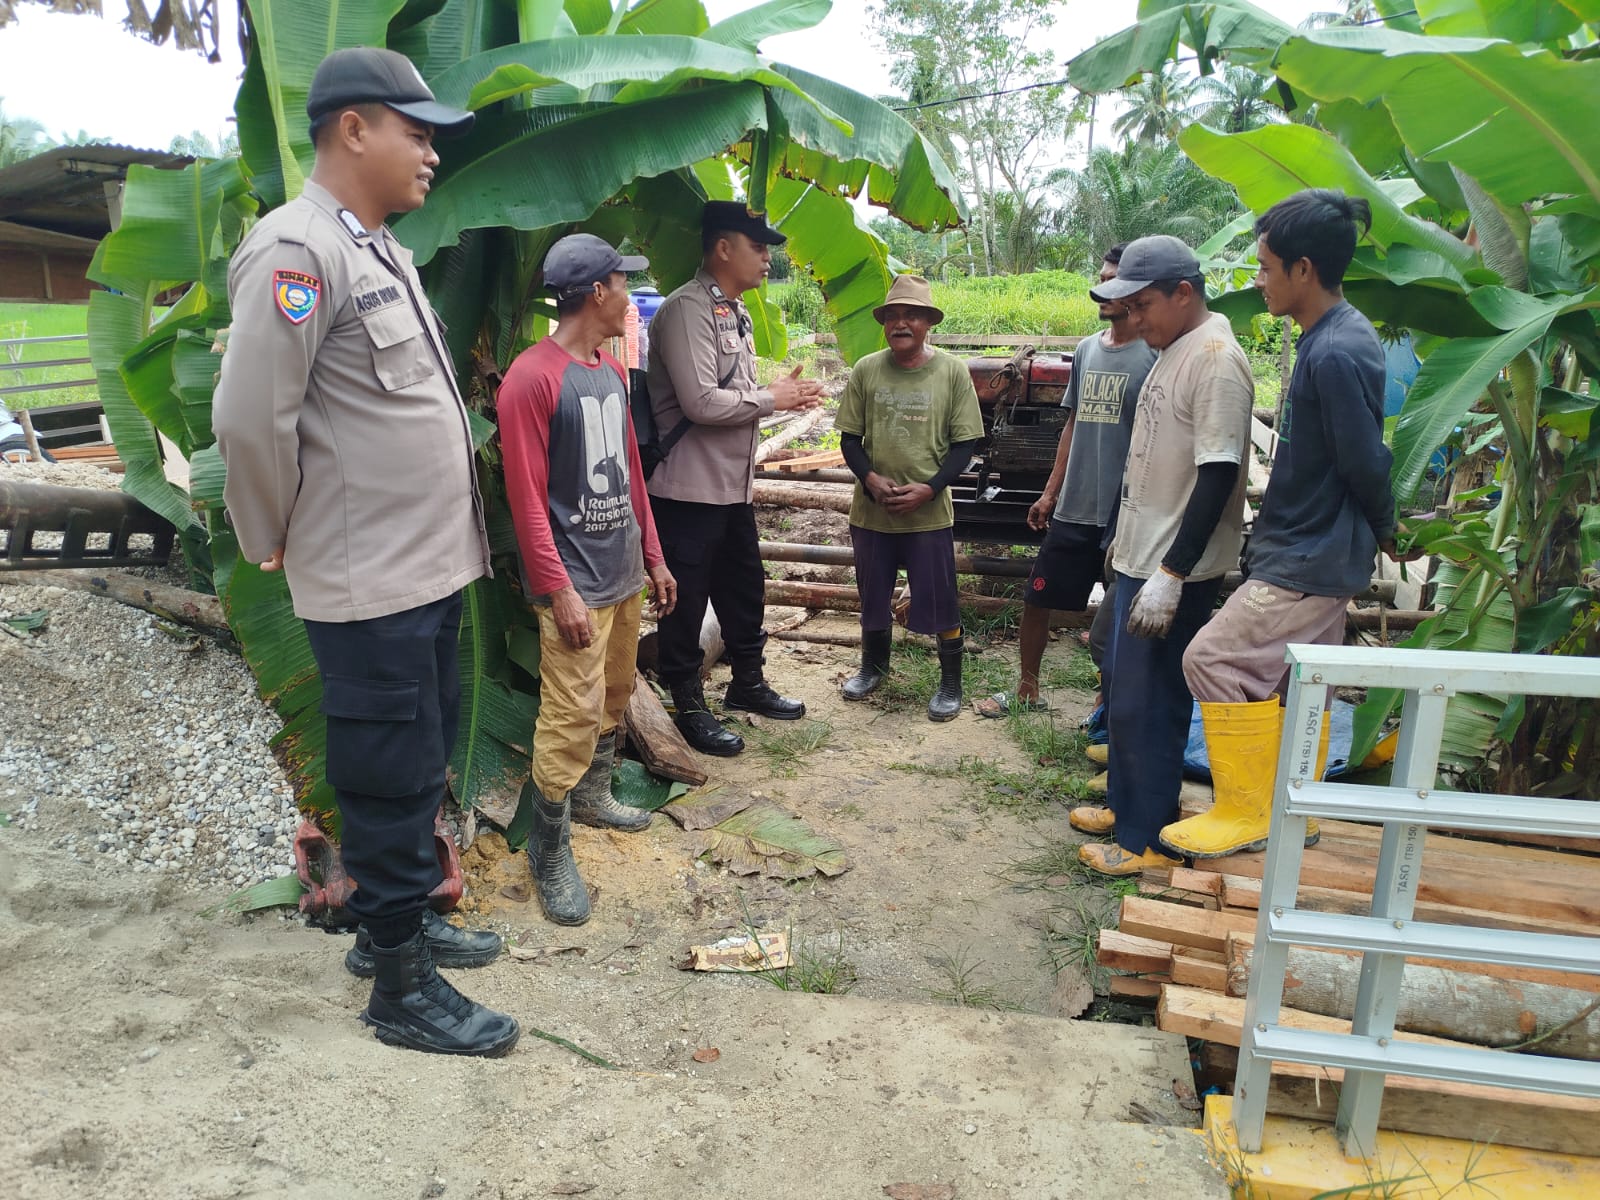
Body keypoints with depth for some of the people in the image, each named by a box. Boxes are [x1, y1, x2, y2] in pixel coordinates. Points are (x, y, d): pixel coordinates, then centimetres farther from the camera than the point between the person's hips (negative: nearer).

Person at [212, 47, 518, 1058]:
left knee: (425, 760, 20)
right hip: (370, 585, -9)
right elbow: (250, 419, -20)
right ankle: (402, 988, 19)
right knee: (394, 782, 2)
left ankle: (396, 923, 38)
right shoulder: (298, 250, -16)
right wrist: (276, 542, -6)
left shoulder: (381, 251, 14)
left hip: (431, 567, 9)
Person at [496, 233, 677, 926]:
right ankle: (551, 855, 9)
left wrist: (653, 557, 17)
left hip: (625, 573, 9)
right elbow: (526, 498, -17)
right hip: (577, 582, -8)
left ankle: (593, 796, 39)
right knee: (573, 717, -6)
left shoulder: (613, 370, 12)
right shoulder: (532, 377, -15)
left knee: (615, 695, 19)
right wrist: (560, 591, -18)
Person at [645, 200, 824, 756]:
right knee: (686, 601, 4)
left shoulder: (734, 311, 14)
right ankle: (689, 709, 17)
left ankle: (747, 683, 37)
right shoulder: (687, 309, -17)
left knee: (744, 588, 20)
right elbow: (700, 402, -25)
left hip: (733, 485, 10)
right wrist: (770, 399, -13)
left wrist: (783, 393, 5)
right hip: (689, 490, -10)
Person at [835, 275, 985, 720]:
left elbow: (965, 444, -3)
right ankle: (873, 666, 40)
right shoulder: (866, 370, -1)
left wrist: (928, 488, -16)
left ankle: (950, 682, 22)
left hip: (929, 513, -2)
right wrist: (871, 479, -14)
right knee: (872, 596, 17)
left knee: (941, 601, 4)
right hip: (871, 509, 3)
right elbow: (849, 437, 3)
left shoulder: (952, 371, -6)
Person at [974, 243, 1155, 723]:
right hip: (1072, 511, 7)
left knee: (1114, 631, 4)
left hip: (1122, 518, -7)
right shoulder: (1087, 350, 10)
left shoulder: (1153, 356, -11)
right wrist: (1050, 493, 16)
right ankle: (1027, 689, 34)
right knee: (1036, 598, 15)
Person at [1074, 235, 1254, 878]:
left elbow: (1217, 476, -23)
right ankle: (1125, 802, 34)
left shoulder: (1216, 361, -18)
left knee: (1149, 703, -2)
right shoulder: (1170, 353, 11)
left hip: (1175, 570, -10)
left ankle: (1147, 837, 12)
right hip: (1142, 556, 10)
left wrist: (1171, 575, -24)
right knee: (1122, 689, 18)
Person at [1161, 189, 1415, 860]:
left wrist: (1383, 531, -3)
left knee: (1215, 660, -11)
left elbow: (1366, 463, -20)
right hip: (1311, 554, 10)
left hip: (1309, 561, -10)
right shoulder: (1329, 338, 10)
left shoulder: (1336, 354, -22)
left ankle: (1246, 813, -1)